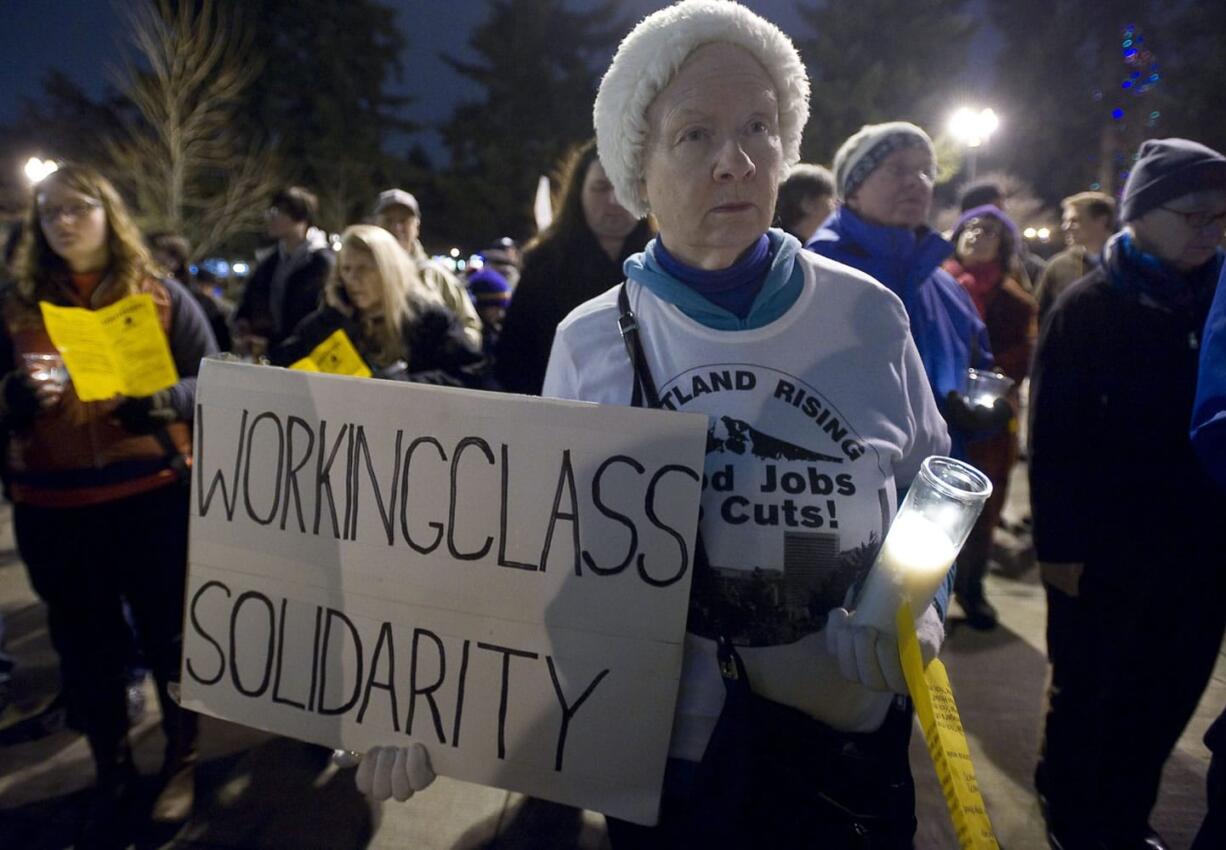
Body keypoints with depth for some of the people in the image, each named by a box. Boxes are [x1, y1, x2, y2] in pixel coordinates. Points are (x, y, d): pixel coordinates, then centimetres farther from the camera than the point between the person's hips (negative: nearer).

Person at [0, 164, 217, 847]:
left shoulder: (163, 296, 1)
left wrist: (156, 399, -19)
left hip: (155, 497, -2)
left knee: (169, 634, 11)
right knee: (86, 646, 12)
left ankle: (183, 761, 32)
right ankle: (112, 775, 32)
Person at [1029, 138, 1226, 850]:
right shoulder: (1089, 307, -7)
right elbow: (1054, 437, -11)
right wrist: (1057, 544, -14)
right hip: (1105, 546, -4)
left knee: (1169, 697, 14)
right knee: (1086, 692, 11)